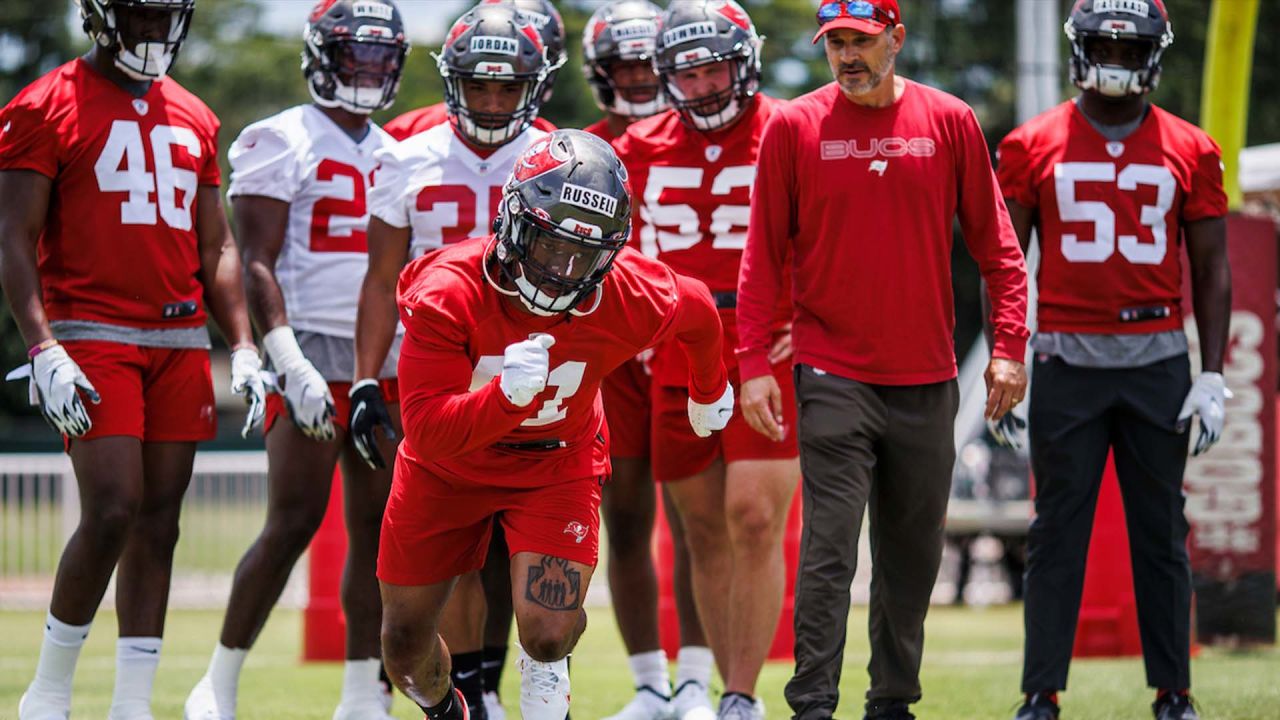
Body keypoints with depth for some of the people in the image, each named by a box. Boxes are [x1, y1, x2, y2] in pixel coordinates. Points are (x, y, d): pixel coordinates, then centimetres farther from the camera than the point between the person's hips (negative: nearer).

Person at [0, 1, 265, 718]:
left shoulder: (194, 121, 15)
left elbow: (216, 247, 19)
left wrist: (243, 345, 9)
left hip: (181, 341, 6)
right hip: (92, 336, -6)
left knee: (160, 521, 4)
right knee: (113, 511, -15)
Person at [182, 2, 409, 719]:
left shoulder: (394, 155, 17)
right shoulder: (284, 142, -3)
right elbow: (258, 265, -10)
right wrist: (291, 362, -20)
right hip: (313, 355, -6)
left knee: (379, 525, 2)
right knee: (295, 521, -11)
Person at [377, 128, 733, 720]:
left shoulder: (631, 298, -25)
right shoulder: (447, 293, -31)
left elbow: (698, 312, 2)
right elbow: (428, 431, -33)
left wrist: (709, 393, 22)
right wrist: (506, 395, -51)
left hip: (555, 464, 0)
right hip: (447, 465, 0)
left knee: (548, 634, -22)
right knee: (405, 643, 12)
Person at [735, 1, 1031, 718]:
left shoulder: (950, 122, 3)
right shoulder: (795, 128, 0)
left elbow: (996, 245, 7)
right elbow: (765, 255, 2)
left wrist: (1009, 348, -1)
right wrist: (754, 363, -4)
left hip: (927, 380, 2)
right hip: (833, 377, -2)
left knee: (913, 554, 9)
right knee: (829, 550, -9)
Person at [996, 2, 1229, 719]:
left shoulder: (1190, 151, 5)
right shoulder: (1033, 147, 3)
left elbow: (1212, 270, 7)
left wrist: (1213, 375, 1)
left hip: (1158, 362, 1)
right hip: (1067, 362, -1)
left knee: (1162, 534, 5)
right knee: (1057, 532, 1)